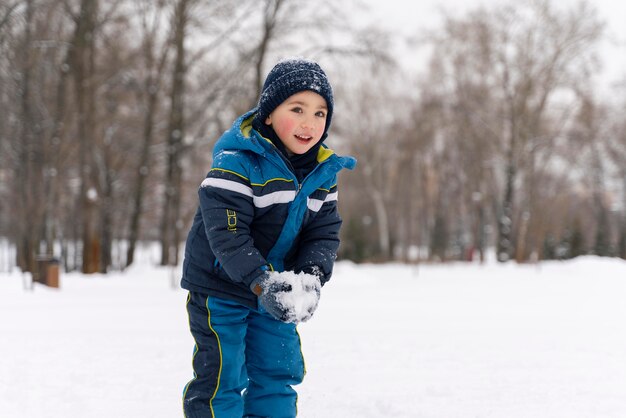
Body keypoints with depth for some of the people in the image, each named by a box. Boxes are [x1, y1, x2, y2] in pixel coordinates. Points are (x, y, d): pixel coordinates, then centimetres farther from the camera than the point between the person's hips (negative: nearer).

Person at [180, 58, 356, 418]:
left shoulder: (323, 171, -3)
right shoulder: (238, 160, -23)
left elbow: (325, 233, -2)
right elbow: (226, 230, -29)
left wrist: (312, 276, -21)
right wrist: (260, 281, -36)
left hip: (277, 290, 6)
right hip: (220, 287, -6)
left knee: (279, 373, 11)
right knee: (222, 376, -3)